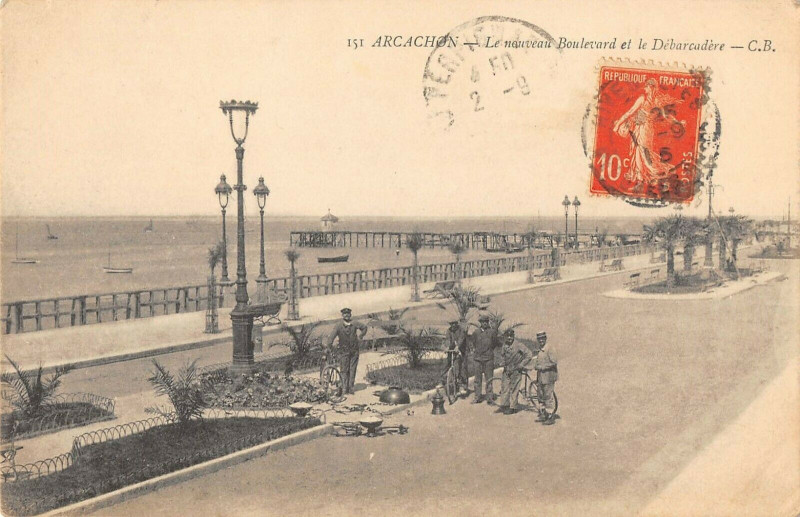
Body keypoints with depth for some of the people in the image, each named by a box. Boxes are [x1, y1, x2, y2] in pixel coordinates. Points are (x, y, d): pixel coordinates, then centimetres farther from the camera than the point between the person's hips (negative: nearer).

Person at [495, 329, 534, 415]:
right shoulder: (504, 345, 5)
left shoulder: (518, 345, -14)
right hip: (507, 370, 6)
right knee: (505, 388, 8)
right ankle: (504, 405, 18)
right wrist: (504, 363, 12)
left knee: (513, 389, -2)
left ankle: (512, 407, 6)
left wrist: (522, 364, -12)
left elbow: (529, 354, -13)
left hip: (516, 370, -6)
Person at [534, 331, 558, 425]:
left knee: (548, 397, -6)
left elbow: (554, 362, -19)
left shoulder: (550, 348, -13)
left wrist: (542, 367, -16)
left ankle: (551, 418, 0)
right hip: (541, 377, 9)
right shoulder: (540, 350, 15)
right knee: (541, 397, 15)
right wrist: (536, 365, 7)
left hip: (549, 377, -9)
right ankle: (543, 415, 26)